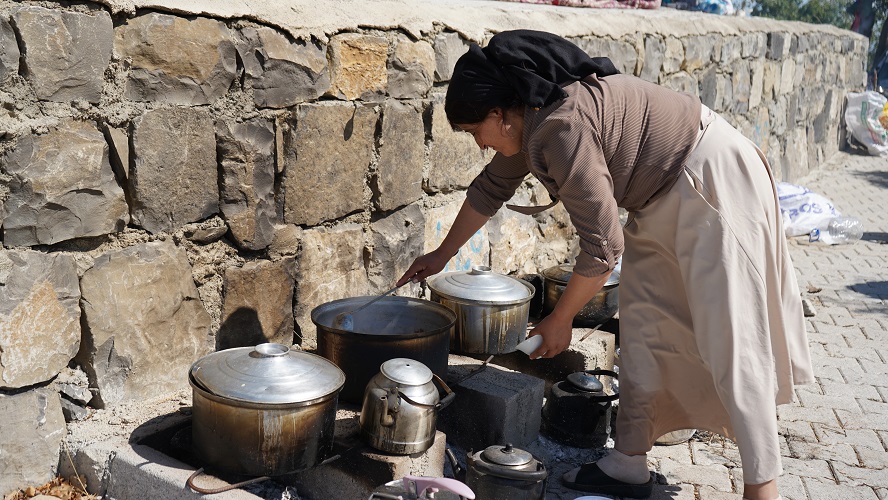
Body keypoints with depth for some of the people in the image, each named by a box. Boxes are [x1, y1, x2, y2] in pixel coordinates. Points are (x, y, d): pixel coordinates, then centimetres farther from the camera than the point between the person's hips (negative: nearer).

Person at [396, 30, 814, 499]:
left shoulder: (562, 127, -28)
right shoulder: (529, 119, 1)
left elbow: (601, 245, -25)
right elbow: (491, 188, 19)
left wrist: (558, 321, -10)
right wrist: (441, 256, 30)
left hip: (710, 181, -10)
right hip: (664, 198, 10)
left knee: (728, 338, -10)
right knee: (640, 325, 7)